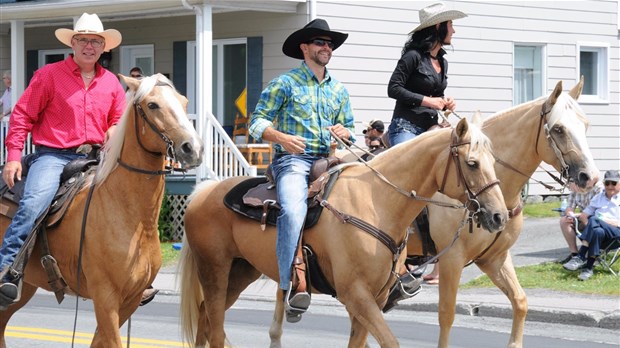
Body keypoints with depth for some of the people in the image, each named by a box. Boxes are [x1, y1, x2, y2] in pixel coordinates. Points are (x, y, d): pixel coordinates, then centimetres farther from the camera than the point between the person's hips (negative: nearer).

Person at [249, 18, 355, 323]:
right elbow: (258, 122, 1)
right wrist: (281, 137, -18)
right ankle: (294, 285, -39)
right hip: (293, 159, -6)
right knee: (293, 211, -32)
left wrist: (344, 132, 1)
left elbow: (349, 128, 26)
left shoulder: (338, 89, 22)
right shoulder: (285, 84, 6)